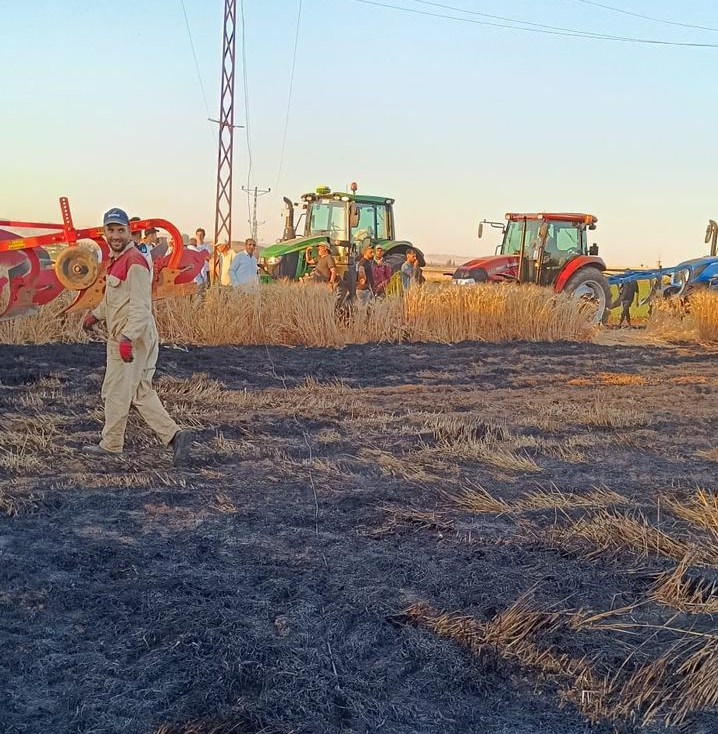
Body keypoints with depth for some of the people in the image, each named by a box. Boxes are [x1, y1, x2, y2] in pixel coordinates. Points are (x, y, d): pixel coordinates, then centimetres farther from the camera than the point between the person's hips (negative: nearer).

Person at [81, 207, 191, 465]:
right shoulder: (116, 259, 13)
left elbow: (140, 306, -25)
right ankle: (174, 435, 11)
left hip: (131, 339, -10)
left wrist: (127, 338, -32)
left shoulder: (135, 262, -17)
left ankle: (111, 445, 19)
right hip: (120, 337, 10)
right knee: (141, 392, 12)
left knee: (116, 392, 4)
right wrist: (96, 314, 40)